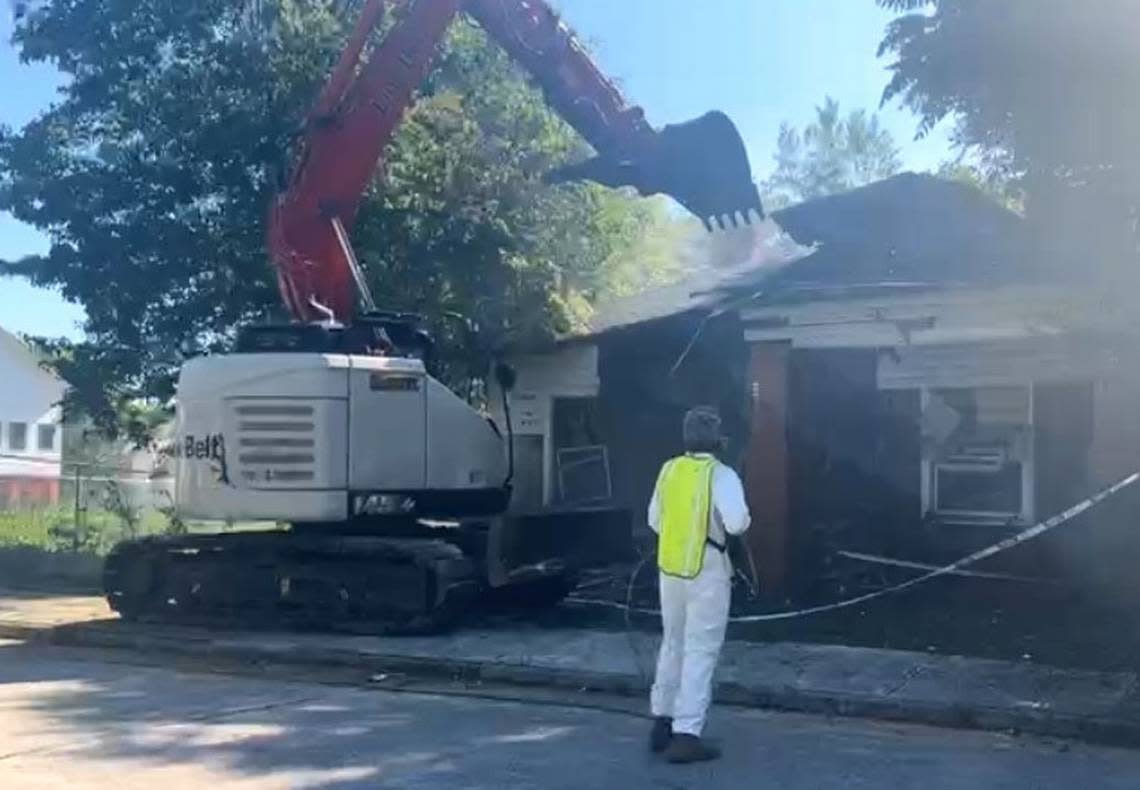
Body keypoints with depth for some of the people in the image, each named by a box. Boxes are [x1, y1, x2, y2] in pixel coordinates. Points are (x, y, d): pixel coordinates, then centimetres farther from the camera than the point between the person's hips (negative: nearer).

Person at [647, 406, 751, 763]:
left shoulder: (669, 469, 3)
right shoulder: (721, 475, -14)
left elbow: (655, 520, 11)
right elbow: (737, 523, -24)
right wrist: (745, 517, -3)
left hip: (670, 567, 6)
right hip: (706, 570, -6)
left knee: (673, 644, 20)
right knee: (700, 651, -1)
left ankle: (663, 723, 29)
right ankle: (686, 735, -3)